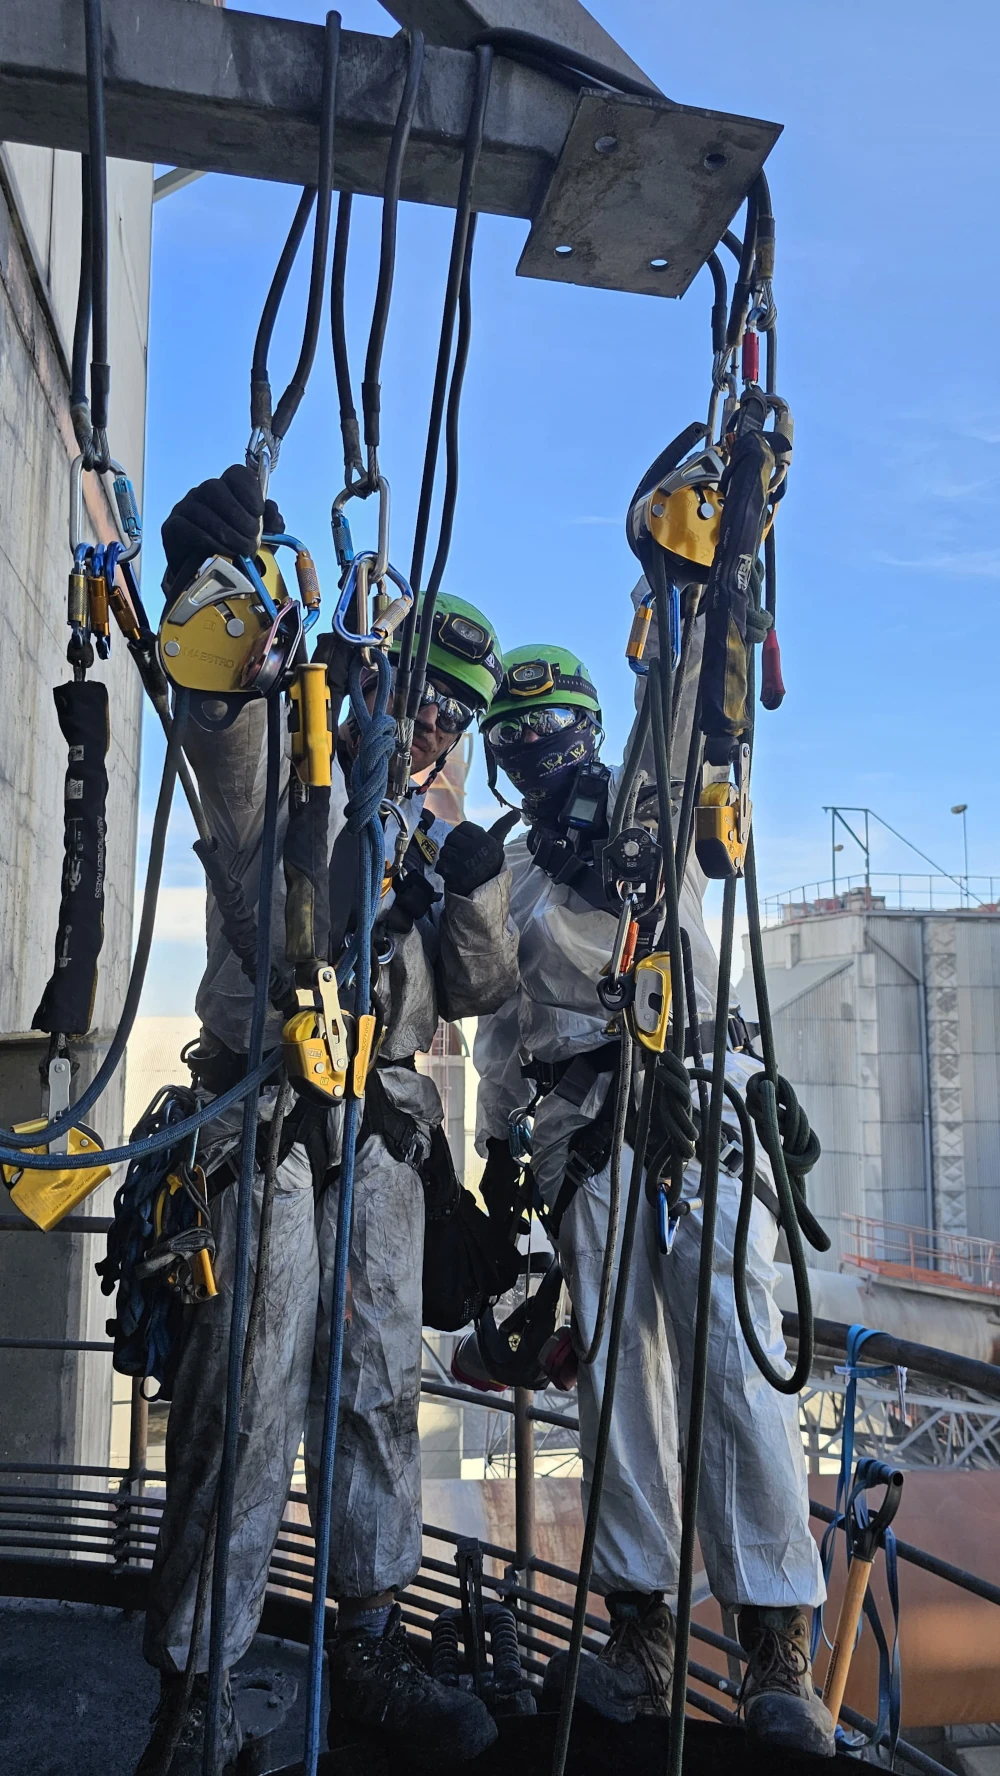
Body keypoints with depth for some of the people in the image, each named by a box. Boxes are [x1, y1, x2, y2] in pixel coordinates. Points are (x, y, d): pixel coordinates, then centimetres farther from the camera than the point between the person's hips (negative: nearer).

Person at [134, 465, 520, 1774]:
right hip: (268, 1111, -6)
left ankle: (370, 1653, 25)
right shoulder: (281, 769, 4)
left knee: (380, 1389, 11)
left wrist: (475, 890, -4)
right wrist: (211, 584, -34)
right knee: (254, 1393, -8)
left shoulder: (434, 833, 19)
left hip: (385, 1126, 6)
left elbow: (480, 991, 13)